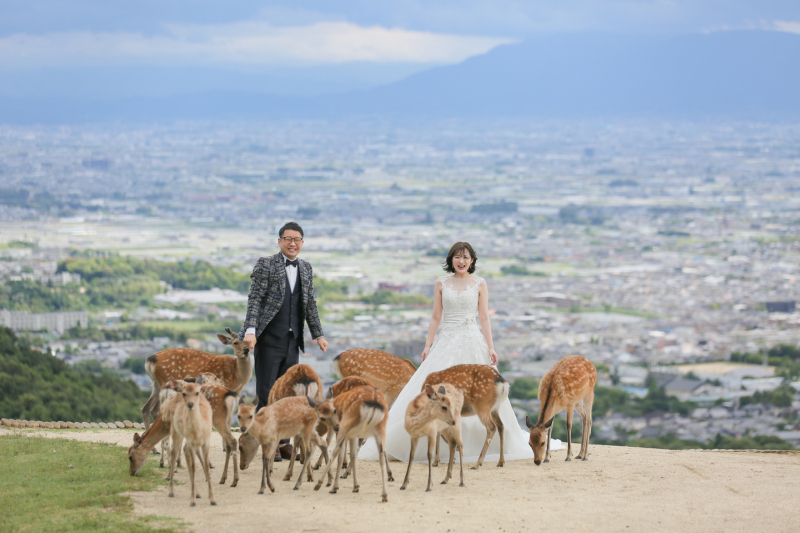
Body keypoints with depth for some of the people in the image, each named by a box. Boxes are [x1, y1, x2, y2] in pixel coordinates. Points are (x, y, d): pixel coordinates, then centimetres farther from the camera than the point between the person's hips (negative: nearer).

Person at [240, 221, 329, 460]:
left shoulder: (306, 268, 14)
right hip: (269, 340, -5)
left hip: (293, 341, 5)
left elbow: (310, 304, 20)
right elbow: (254, 299, -10)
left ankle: (282, 442, 13)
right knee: (267, 393, -3)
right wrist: (250, 330, -20)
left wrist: (318, 334, 18)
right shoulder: (265, 265, -3)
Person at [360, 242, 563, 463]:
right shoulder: (441, 283, 8)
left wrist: (490, 347, -5)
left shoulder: (479, 284, 5)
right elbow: (436, 317, 9)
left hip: (473, 341, -1)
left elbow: (484, 318, 3)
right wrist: (428, 345, 2)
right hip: (447, 341, 1)